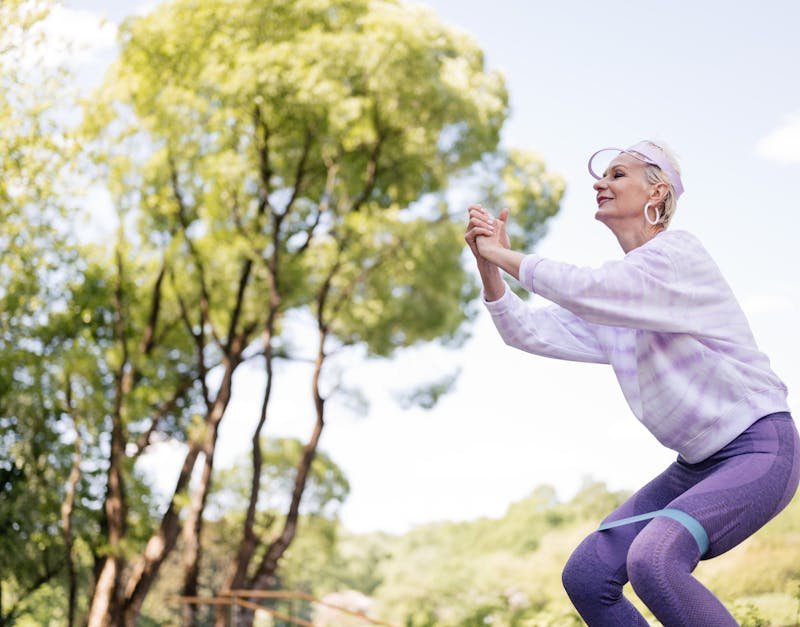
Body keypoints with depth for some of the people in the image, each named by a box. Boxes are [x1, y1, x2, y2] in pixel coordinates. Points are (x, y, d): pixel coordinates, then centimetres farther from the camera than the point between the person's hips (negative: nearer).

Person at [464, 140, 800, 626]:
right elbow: (530, 331, 7)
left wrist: (504, 255, -16)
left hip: (759, 449, -8)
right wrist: (489, 266, -6)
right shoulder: (613, 293, 11)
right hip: (698, 463, 8)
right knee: (586, 576, -2)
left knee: (653, 560, -31)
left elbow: (584, 288, -27)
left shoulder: (678, 251, -13)